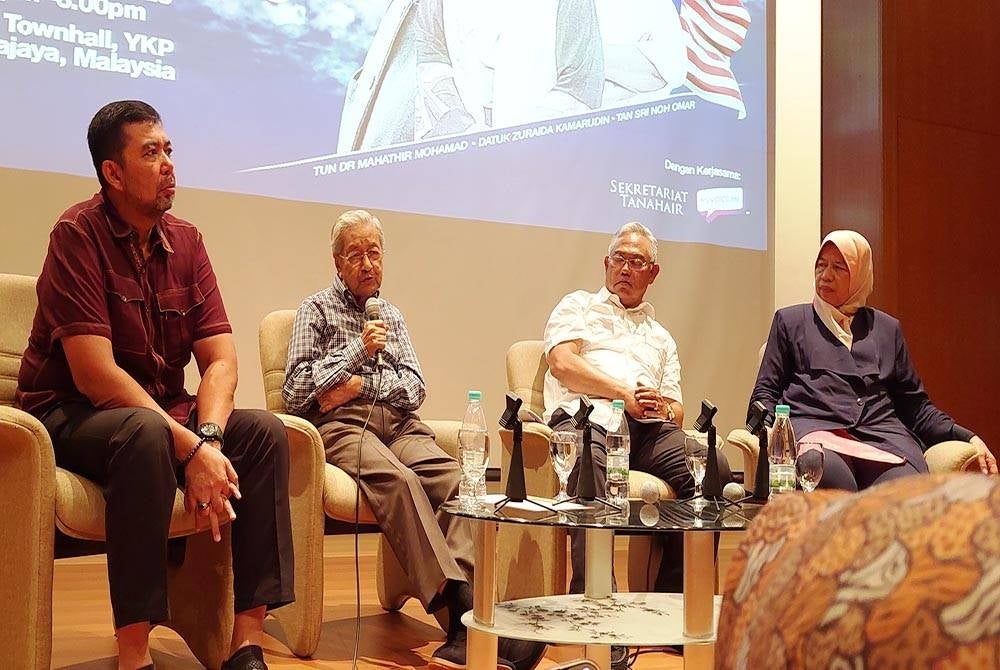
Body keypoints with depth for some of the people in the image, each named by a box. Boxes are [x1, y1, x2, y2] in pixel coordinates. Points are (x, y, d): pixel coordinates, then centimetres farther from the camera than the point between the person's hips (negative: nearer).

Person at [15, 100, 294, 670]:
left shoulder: (186, 241, 4)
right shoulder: (78, 234, -14)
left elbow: (221, 359, -3)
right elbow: (93, 373, -23)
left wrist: (208, 438, -22)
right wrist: (189, 449, -27)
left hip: (165, 412, 6)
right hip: (72, 417, -6)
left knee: (266, 432, -16)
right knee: (146, 431, -36)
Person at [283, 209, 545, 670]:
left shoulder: (391, 315, 27)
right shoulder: (317, 309, 13)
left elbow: (415, 389, 14)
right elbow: (295, 393, 1)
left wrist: (362, 385, -4)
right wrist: (358, 350, -3)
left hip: (398, 425, 4)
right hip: (341, 426, -4)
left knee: (452, 477, -29)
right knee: (400, 481, -37)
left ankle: (464, 631, -44)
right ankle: (463, 606, -47)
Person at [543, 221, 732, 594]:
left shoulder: (661, 337, 37)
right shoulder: (578, 306, 25)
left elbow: (677, 409, 26)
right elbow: (561, 363, 4)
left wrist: (665, 409, -1)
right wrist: (624, 394, -6)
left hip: (649, 427, 4)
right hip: (589, 416, -4)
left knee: (715, 468, -28)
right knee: (590, 466, -41)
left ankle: (671, 598, -24)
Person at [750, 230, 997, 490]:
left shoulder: (887, 328, 26)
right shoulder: (789, 320, 22)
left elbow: (914, 404, 23)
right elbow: (765, 393, 17)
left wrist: (969, 438, 8)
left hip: (881, 431, 2)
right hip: (814, 427, -2)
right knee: (832, 477, -41)